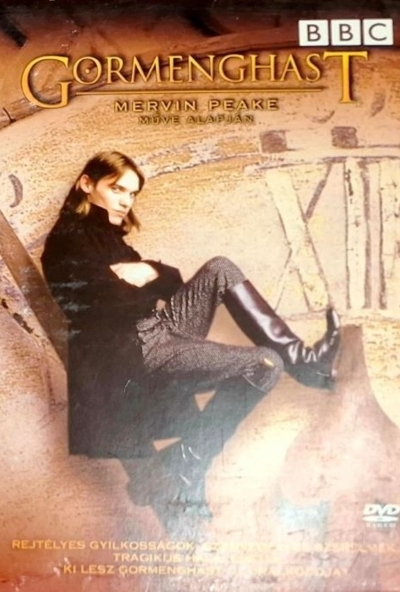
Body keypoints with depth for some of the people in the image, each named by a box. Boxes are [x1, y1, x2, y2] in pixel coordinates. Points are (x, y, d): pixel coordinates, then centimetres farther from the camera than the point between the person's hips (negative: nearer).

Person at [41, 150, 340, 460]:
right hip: (133, 352, -9)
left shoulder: (105, 233, 20)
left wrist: (150, 272, -9)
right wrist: (142, 285, -5)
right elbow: (115, 303, -20)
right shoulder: (68, 241, -7)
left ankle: (302, 359, -4)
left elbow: (173, 278, 13)